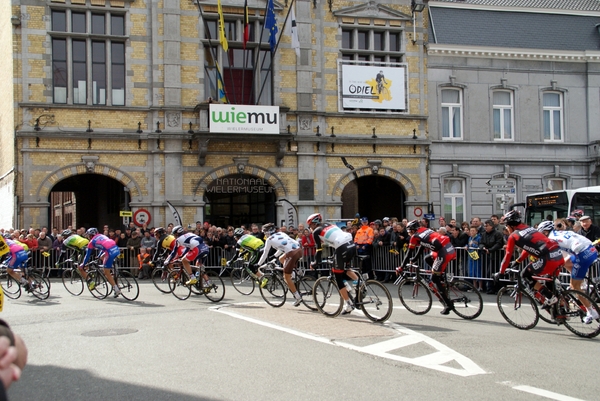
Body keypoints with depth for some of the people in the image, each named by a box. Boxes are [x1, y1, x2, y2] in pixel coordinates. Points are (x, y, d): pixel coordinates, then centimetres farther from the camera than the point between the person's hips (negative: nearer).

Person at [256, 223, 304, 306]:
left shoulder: (269, 239, 10)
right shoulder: (281, 233, 27)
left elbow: (265, 254, 15)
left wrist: (258, 265, 28)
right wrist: (275, 255, 54)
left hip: (292, 254, -7)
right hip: (299, 250, 7)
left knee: (286, 277, 6)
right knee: (281, 259, 31)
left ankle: (298, 297, 3)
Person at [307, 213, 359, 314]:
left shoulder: (316, 231, 7)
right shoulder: (330, 225, 28)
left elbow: (319, 249, 6)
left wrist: (315, 263, 18)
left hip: (343, 249, -8)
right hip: (352, 246, 8)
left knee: (338, 277, 5)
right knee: (342, 269, 31)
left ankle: (348, 305, 3)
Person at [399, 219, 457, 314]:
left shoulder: (415, 236, 5)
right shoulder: (425, 230, 27)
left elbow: (409, 253, 9)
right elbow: (421, 248, 38)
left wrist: (401, 267, 19)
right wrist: (413, 260, 47)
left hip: (444, 253, -8)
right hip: (451, 249, 8)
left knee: (434, 279, 3)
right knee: (427, 259, 28)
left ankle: (448, 304, 0)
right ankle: (443, 283, 20)